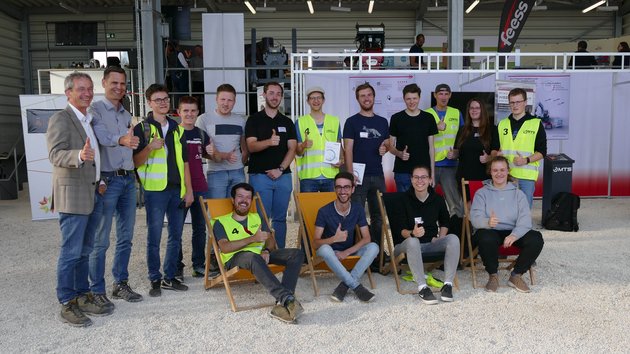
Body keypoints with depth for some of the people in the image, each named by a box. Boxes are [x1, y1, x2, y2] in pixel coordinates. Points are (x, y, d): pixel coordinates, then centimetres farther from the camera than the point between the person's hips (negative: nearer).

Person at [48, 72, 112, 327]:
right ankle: (67, 304, 6)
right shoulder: (60, 119, -9)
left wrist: (99, 182, 13)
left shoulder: (89, 120, 16)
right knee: (71, 252, -3)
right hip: (72, 195, -8)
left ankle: (83, 296, 23)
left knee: (85, 251, 14)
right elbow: (55, 155, -20)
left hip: (92, 194, 8)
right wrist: (80, 155, -39)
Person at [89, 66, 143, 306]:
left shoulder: (126, 114, 17)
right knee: (101, 240, -2)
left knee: (126, 237, 12)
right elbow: (101, 136, -25)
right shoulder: (95, 110, -5)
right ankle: (97, 291, 8)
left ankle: (120, 284, 23)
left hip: (128, 179, 7)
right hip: (108, 180, -7)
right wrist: (121, 140, -45)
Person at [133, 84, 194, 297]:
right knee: (154, 237, 0)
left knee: (176, 236, 9)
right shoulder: (142, 128, 0)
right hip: (155, 189, -5)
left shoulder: (177, 129, 14)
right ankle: (155, 280, 12)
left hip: (177, 189, 5)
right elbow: (135, 162, -4)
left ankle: (169, 277, 20)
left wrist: (189, 189, 10)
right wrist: (150, 147, -22)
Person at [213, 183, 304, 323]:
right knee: (253, 257, -41)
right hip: (236, 257, -5)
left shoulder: (257, 218, 29)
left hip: (261, 254, 5)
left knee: (297, 254, -20)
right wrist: (253, 239, -17)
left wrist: (266, 251, -10)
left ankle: (282, 304, -38)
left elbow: (270, 239, 15)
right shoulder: (221, 222, 14)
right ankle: (287, 298, -49)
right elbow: (224, 247, -5)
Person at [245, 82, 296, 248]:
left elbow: (292, 149, 6)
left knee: (280, 218, 8)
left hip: (283, 176, 3)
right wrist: (269, 142, -28)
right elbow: (251, 146, -8)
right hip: (260, 176, -3)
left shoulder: (287, 122, 13)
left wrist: (280, 169, -7)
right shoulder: (254, 120, 4)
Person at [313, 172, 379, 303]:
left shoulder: (358, 209, -5)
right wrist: (334, 239, -37)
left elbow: (366, 238, -7)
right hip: (331, 252, -3)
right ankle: (356, 286, -30)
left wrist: (346, 252, -21)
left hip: (350, 251, 3)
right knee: (324, 249, -38)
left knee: (373, 247, -25)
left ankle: (345, 285, -28)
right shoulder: (324, 211, -14)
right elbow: (316, 242, -17)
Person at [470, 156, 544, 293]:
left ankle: (516, 275, -6)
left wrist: (514, 235, -24)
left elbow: (525, 219, -2)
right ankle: (493, 275, -11)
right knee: (486, 238, -37)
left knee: (536, 238, -25)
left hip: (514, 232, 2)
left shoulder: (518, 193, 14)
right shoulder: (482, 193, 10)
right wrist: (488, 222, -32)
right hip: (491, 232, -2)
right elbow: (475, 218, -6)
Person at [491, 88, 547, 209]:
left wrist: (526, 160, -18)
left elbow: (542, 152, 0)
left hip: (527, 176, -3)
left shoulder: (536, 123, 2)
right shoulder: (502, 124, 13)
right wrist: (496, 155, -6)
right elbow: (494, 148, 17)